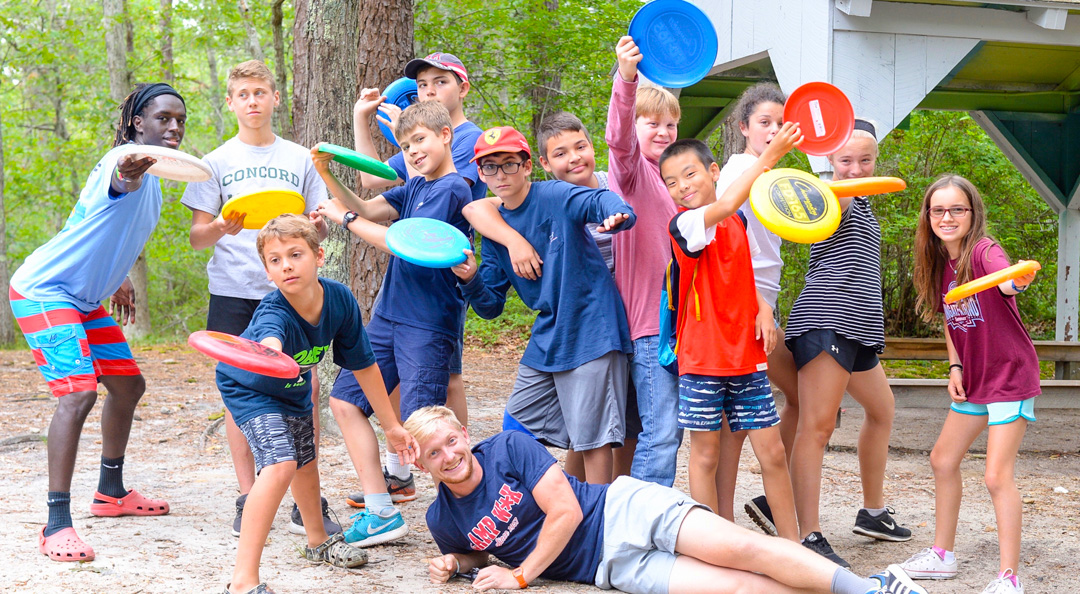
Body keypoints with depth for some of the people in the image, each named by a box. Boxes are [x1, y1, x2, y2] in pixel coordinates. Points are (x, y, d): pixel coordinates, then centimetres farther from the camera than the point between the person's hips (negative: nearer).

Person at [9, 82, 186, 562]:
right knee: (78, 392, -24)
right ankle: (56, 525, -22)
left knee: (128, 385, 16)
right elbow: (121, 178, -49)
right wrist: (131, 168, -73)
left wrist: (116, 279, 27)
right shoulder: (126, 162, -22)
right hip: (43, 289, -10)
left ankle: (110, 492, 33)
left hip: (86, 297, 10)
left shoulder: (149, 178, 9)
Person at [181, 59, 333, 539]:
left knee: (306, 390, -8)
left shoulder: (300, 159, 12)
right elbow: (196, 237, 6)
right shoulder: (216, 162, 9)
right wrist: (221, 227, -16)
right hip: (234, 289, 0)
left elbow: (321, 229, 13)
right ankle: (248, 502, 10)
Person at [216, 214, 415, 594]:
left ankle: (318, 541, 53)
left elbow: (362, 363, -13)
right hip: (248, 387, -6)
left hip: (293, 388, 6)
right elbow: (269, 340, -68)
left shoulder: (340, 299, -26)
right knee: (280, 464, -26)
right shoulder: (273, 313, -42)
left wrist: (391, 425, -6)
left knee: (305, 461, 26)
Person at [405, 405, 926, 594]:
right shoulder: (443, 519, 5)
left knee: (745, 549, -21)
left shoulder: (509, 447, -7)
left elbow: (566, 511, -11)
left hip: (626, 510, -1)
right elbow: (478, 552, 26)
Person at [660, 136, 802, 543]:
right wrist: (770, 155, -30)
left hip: (747, 356, 5)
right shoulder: (683, 225, -10)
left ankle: (792, 543, 15)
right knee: (705, 455, 4)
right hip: (702, 358, -5)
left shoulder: (738, 221, 9)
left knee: (772, 451, 5)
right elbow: (724, 206, -30)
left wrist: (763, 308, 1)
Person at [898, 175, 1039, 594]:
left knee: (997, 476, -13)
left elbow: (1005, 280, -43)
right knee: (943, 460, 14)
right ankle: (942, 555, 28)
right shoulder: (940, 264, 2)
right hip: (973, 379, 8)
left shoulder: (983, 252, -20)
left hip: (1010, 377, -8)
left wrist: (1018, 281, -66)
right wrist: (955, 365, 4)